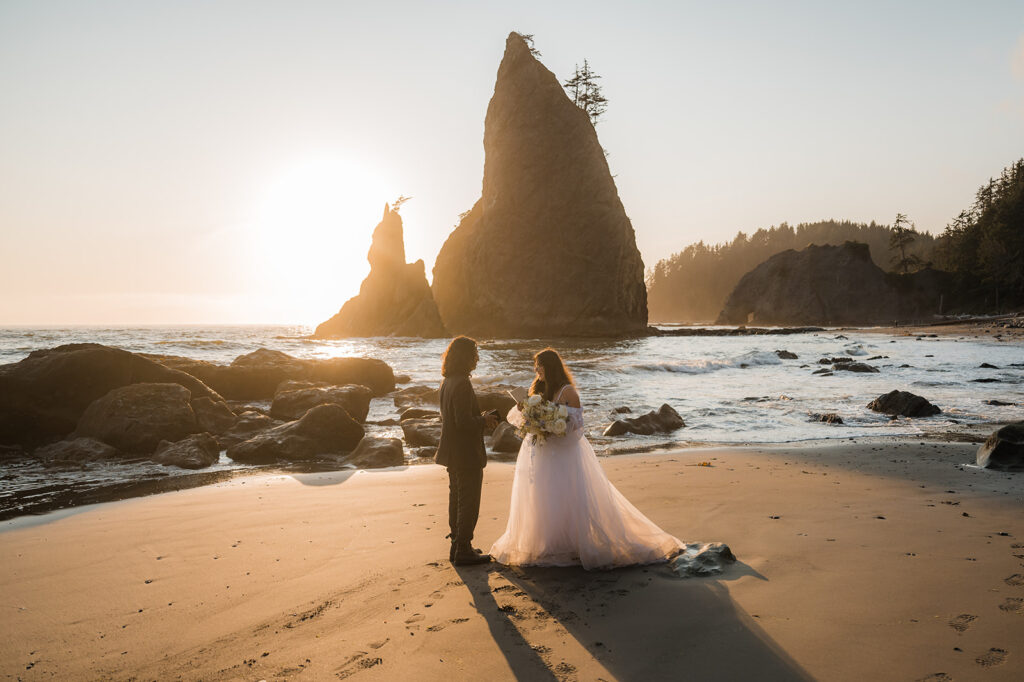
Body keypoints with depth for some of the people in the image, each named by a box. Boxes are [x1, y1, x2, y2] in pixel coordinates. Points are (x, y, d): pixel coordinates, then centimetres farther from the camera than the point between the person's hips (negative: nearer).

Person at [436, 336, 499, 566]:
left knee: (457, 499, 18)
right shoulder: (462, 384, -22)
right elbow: (463, 421, -26)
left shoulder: (447, 382, 8)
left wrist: (480, 419, 10)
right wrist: (485, 420, -10)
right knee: (469, 502, 1)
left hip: (453, 452, 10)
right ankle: (463, 551, 9)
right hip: (466, 454, -10)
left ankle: (457, 546, 28)